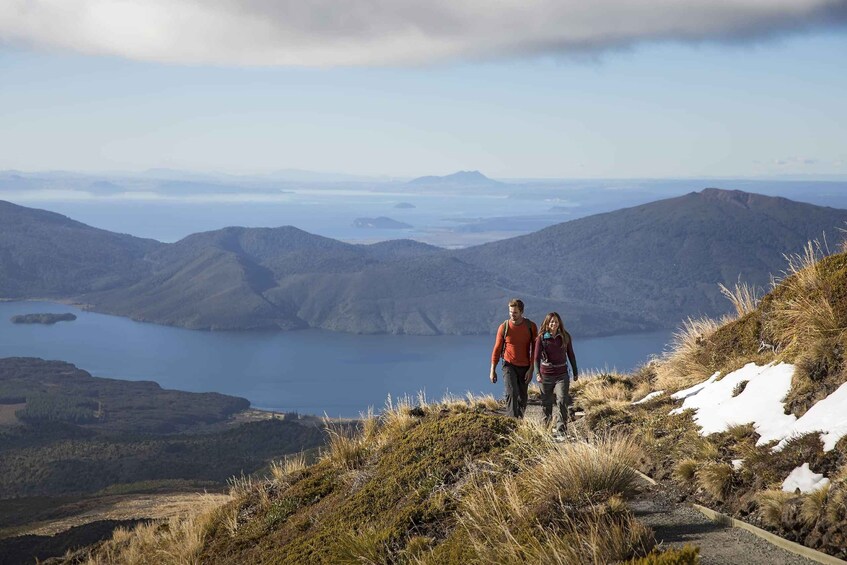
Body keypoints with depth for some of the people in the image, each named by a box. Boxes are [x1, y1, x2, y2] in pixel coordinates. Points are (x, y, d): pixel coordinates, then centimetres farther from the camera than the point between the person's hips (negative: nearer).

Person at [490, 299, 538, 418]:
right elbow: (497, 349, 1)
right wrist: (493, 370, 0)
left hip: (525, 367, 2)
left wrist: (531, 369, -7)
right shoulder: (504, 327, -6)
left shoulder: (531, 327, -5)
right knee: (511, 393, -19)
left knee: (522, 397, 9)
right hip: (509, 365, -2)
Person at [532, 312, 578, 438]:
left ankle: (560, 431, -13)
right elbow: (536, 357, -9)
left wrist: (575, 372, 14)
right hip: (546, 375, 0)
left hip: (562, 375, 0)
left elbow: (571, 355, 10)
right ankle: (546, 427, 31)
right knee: (546, 403, 12)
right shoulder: (541, 338, -5)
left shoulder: (565, 337, 1)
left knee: (562, 401, -13)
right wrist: (537, 373, -22)